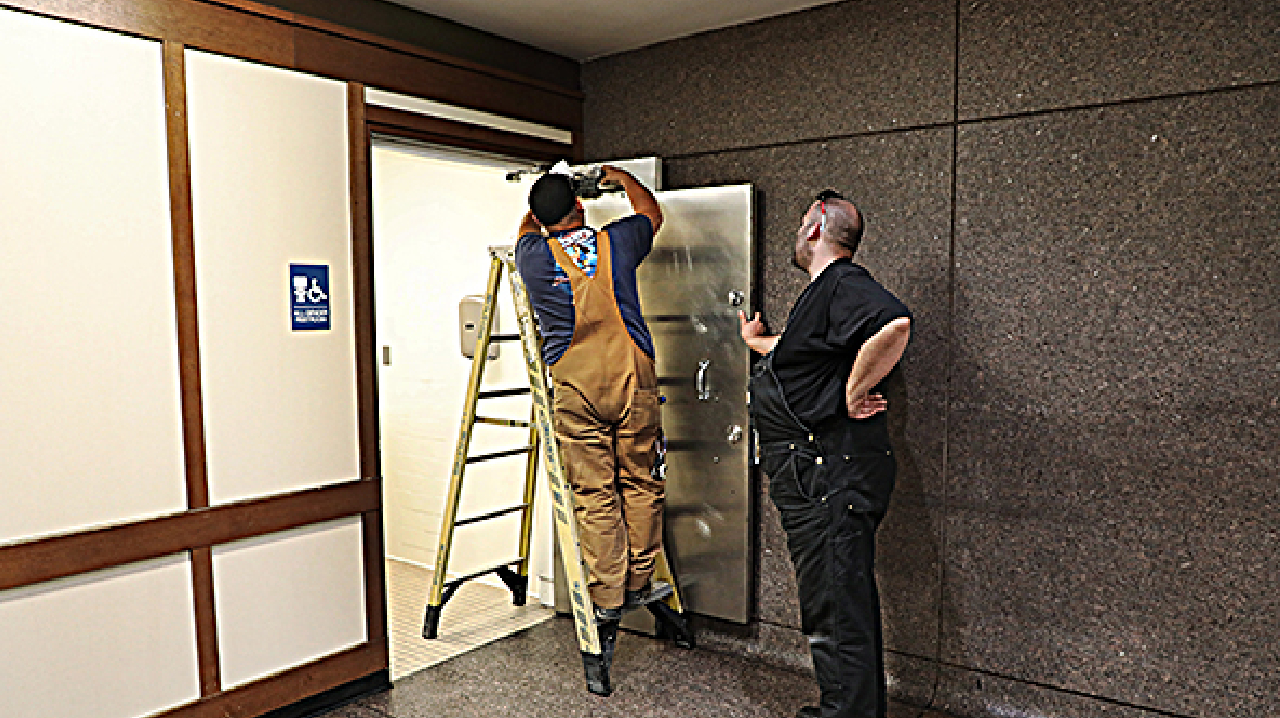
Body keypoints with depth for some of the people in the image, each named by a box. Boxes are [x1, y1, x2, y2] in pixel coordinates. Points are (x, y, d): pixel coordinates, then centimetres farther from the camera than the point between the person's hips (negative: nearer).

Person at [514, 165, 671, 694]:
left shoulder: (531, 254, 4)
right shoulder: (616, 242, 6)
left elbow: (527, 229, 30)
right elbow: (651, 212, 28)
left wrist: (540, 209, 48)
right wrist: (622, 177, 44)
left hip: (574, 385, 0)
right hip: (632, 376, 1)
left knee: (594, 496, 2)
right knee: (640, 483, 13)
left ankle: (607, 606, 5)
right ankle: (638, 584, 23)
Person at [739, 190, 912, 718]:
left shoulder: (844, 285, -14)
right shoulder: (827, 290, 19)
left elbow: (895, 324, -36)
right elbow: (795, 353, 38)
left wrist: (853, 396, -25)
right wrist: (756, 341, 56)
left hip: (829, 473, -11)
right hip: (819, 474, 11)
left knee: (836, 610, -3)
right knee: (846, 601, 20)